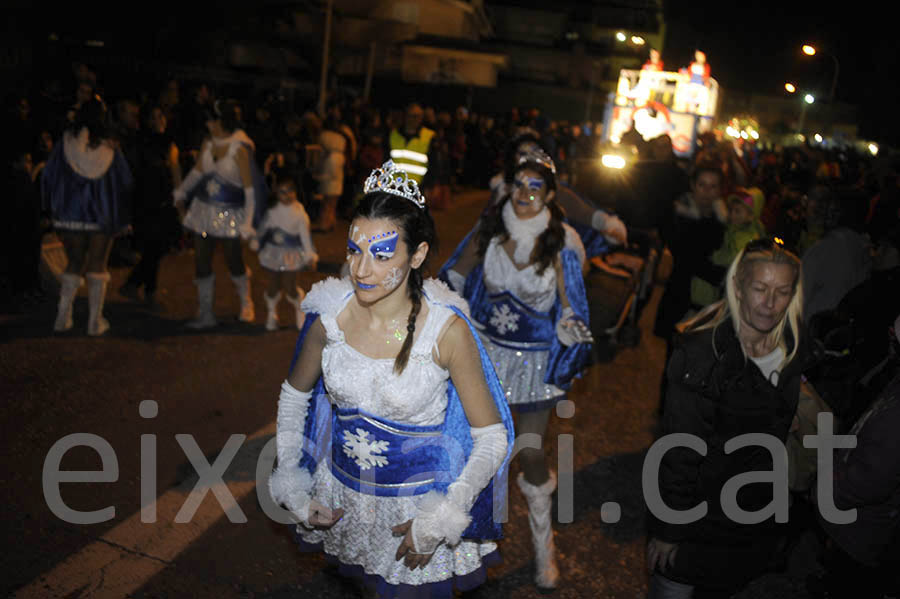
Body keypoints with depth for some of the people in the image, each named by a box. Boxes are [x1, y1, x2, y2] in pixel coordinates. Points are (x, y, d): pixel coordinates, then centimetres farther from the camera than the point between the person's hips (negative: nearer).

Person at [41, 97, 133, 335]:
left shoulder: (64, 145, -5)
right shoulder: (110, 150, -7)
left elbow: (48, 177, 1)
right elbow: (126, 184, -2)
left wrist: (52, 209, 13)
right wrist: (123, 218, 8)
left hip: (69, 216, 1)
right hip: (102, 217, -1)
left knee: (74, 264, 14)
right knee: (97, 267, 7)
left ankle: (62, 316, 9)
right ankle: (95, 321, 8)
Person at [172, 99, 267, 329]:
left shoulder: (239, 149, -15)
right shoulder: (208, 144, 3)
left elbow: (249, 187, -13)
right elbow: (197, 171, 19)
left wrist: (248, 222, -15)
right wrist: (181, 193, 10)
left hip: (230, 212, -5)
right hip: (204, 208, 6)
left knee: (233, 260, 5)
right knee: (201, 262, 4)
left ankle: (246, 303, 33)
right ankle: (206, 314, 15)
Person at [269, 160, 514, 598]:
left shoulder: (447, 330, -23)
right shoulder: (329, 316, -13)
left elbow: (492, 438, -15)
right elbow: (294, 395, 5)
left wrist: (440, 522, -19)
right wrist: (292, 488, 0)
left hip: (420, 504, -3)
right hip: (341, 497, 4)